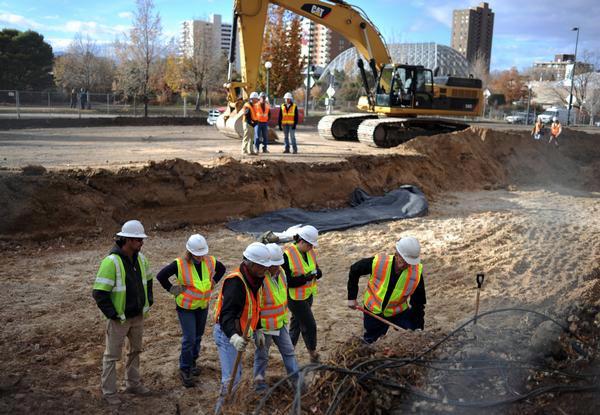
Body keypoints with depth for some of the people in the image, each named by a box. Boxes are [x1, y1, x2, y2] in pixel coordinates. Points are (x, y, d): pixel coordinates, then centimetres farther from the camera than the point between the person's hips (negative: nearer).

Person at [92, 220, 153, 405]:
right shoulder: (111, 262, -25)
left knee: (135, 350, 20)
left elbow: (147, 280, 17)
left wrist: (148, 302, 10)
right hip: (119, 318, -7)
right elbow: (99, 293, -24)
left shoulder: (140, 258, -2)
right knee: (112, 355, 8)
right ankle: (109, 391, 23)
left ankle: (133, 384, 38)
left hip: (138, 315, 7)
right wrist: (112, 314, -20)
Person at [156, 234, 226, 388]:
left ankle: (192, 362, 37)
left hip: (203, 306, 5)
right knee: (189, 339, -7)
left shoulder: (210, 261, -7)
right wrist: (172, 289, -13)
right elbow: (161, 276, -13)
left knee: (198, 337, 17)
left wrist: (213, 282, 4)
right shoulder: (180, 264, -20)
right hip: (185, 307, -5)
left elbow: (222, 269, 14)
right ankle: (185, 370, 7)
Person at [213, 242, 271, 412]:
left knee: (236, 375, 20)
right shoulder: (236, 282, -27)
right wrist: (234, 337, -51)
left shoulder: (253, 280, 4)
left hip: (238, 334, 10)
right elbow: (226, 314, -37)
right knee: (231, 378, -11)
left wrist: (258, 330, 18)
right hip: (227, 334, -9)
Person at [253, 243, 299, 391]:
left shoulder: (280, 272, -1)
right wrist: (257, 330, -21)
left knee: (289, 351, 13)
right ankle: (259, 381, 28)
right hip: (263, 326, -7)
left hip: (280, 323, 7)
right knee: (262, 355, 10)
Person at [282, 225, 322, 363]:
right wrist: (304, 278, -29)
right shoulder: (287, 255, -22)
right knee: (309, 325, -2)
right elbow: (285, 281, -23)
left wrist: (316, 273, -16)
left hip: (308, 294, 8)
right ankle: (313, 354, 16)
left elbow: (317, 271, 8)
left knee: (297, 322, 21)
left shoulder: (310, 253, 0)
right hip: (295, 298, -8)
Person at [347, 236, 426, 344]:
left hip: (398, 312, 1)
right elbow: (354, 270, -9)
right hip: (373, 310, 0)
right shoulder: (377, 262, -28)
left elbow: (418, 301, -13)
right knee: (369, 339, 11)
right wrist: (352, 297, -6)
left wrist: (418, 326, -13)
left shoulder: (416, 272, -25)